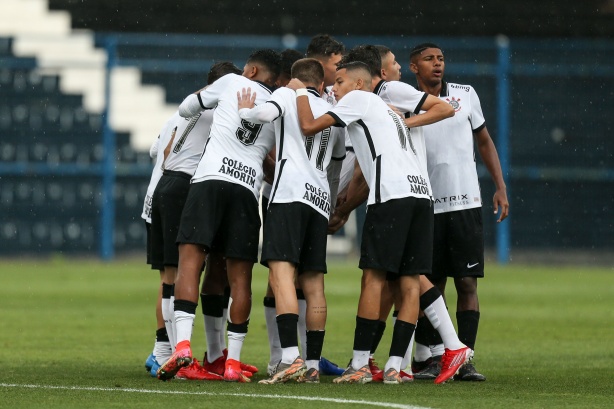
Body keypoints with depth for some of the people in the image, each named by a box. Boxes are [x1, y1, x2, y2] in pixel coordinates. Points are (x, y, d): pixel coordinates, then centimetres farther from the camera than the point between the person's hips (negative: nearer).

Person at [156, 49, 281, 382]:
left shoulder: (232, 83, 14)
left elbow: (186, 108, 24)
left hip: (210, 178, -3)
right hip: (248, 187, 3)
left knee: (190, 259, -8)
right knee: (240, 276, 6)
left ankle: (182, 343, -25)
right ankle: (233, 361, 5)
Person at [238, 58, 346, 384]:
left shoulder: (287, 94, 7)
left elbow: (266, 113, -15)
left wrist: (244, 111, 7)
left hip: (290, 191, -6)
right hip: (320, 198, 6)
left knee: (280, 273, -14)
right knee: (313, 283, 9)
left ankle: (290, 357, -28)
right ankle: (312, 365, 8)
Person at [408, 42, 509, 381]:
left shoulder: (466, 95, 6)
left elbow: (484, 141, 16)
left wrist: (500, 186, 9)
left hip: (466, 204, 1)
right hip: (427, 209, -1)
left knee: (467, 282, -4)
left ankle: (465, 359, -3)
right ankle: (426, 358, 7)